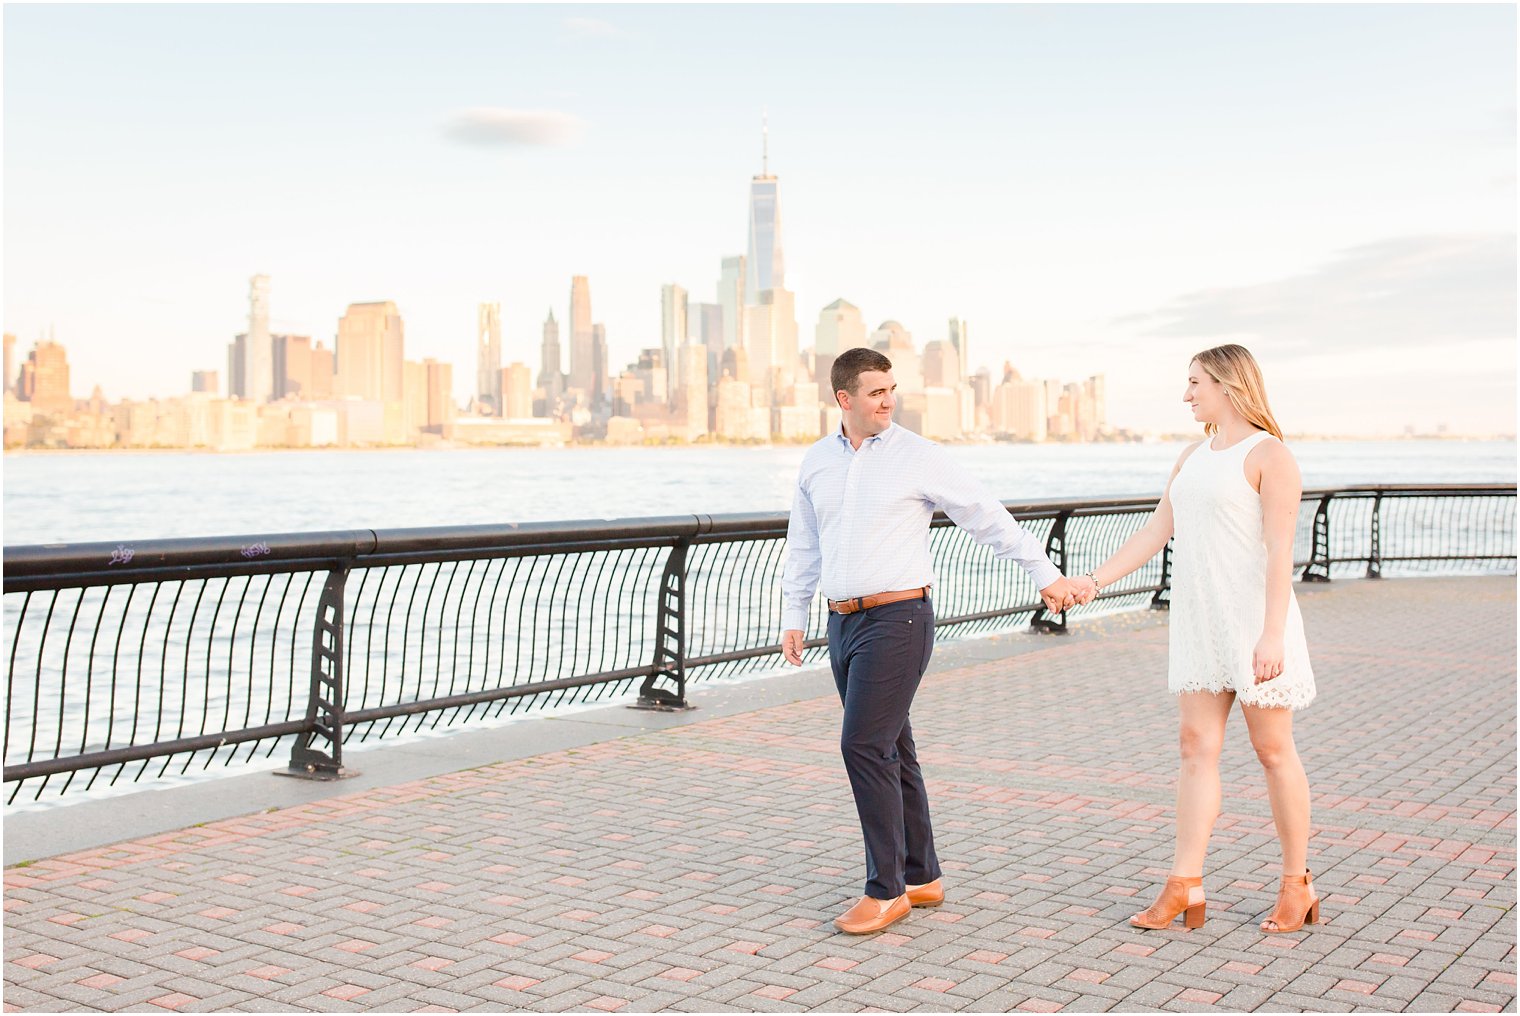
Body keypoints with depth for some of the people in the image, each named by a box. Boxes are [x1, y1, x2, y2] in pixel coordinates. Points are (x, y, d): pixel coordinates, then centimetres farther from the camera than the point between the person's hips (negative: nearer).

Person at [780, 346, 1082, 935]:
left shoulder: (918, 457, -4)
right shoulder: (817, 462, 10)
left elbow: (988, 518, 0)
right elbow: (803, 547, 19)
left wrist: (1045, 574, 2)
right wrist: (793, 618, 15)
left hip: (898, 618, -6)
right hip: (845, 622, 6)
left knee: (864, 746, -13)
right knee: (889, 750, 11)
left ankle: (886, 890, -3)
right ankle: (921, 878, 22)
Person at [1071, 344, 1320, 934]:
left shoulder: (1269, 455, -8)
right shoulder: (1193, 458, 15)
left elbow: (1280, 552, -14)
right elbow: (1155, 532, 16)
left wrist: (1272, 634, -20)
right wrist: (1095, 580, 8)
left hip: (1253, 620, -7)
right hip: (1198, 621, 7)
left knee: (1273, 750, 3)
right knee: (1198, 746, 4)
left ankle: (1297, 884, 16)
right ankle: (1185, 886, 6)